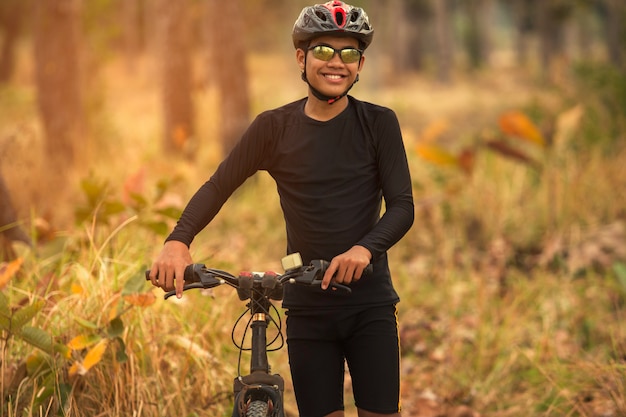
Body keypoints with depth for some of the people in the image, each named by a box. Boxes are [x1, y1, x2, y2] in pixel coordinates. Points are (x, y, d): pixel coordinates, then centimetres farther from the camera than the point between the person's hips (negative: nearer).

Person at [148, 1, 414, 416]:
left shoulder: (379, 123, -2)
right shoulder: (275, 128, 1)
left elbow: (402, 205, -7)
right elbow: (218, 187, -1)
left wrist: (366, 248, -27)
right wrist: (178, 243, -19)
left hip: (370, 303, -1)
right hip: (309, 308, 1)